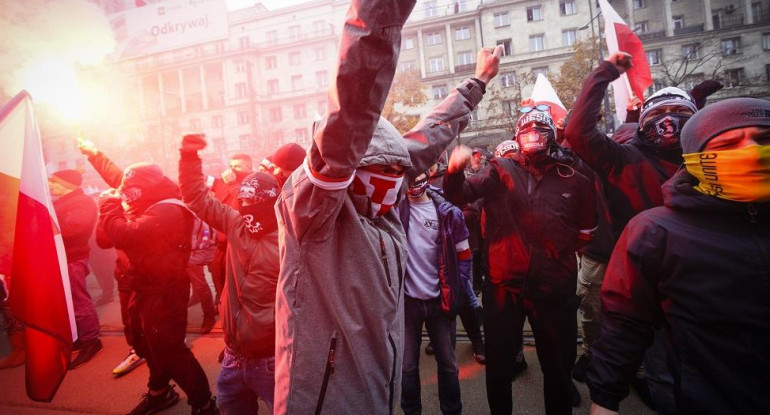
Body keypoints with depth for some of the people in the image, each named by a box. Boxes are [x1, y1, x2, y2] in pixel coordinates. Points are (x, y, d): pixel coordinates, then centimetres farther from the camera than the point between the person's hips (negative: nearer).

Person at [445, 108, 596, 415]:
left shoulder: (573, 179, 4)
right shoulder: (500, 171, 1)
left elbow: (586, 231, 16)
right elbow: (458, 195, -13)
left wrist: (559, 251, 2)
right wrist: (455, 170, -32)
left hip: (554, 288, 2)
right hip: (503, 284, -1)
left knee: (558, 369, 19)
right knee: (498, 370, 12)